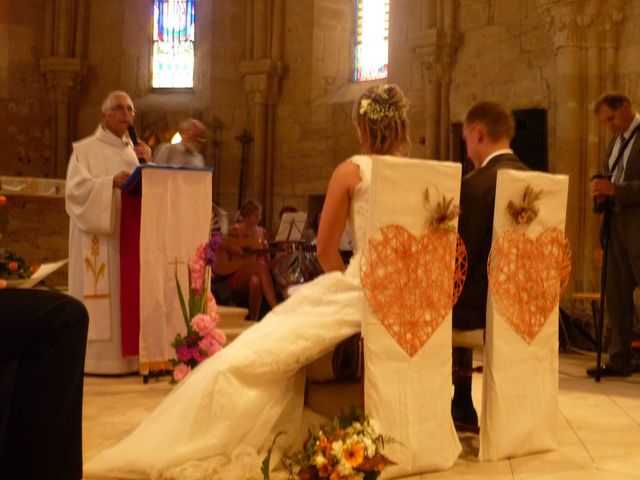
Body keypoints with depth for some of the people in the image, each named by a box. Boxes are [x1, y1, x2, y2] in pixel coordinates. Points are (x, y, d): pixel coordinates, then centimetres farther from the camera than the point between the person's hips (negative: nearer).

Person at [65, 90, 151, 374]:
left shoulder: (136, 151, 17)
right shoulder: (85, 149, 0)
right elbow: (76, 189, -12)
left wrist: (148, 164, -4)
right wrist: (111, 182, -25)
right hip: (99, 235, -5)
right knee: (99, 297, -8)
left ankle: (127, 355, 9)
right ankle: (95, 356, -4)